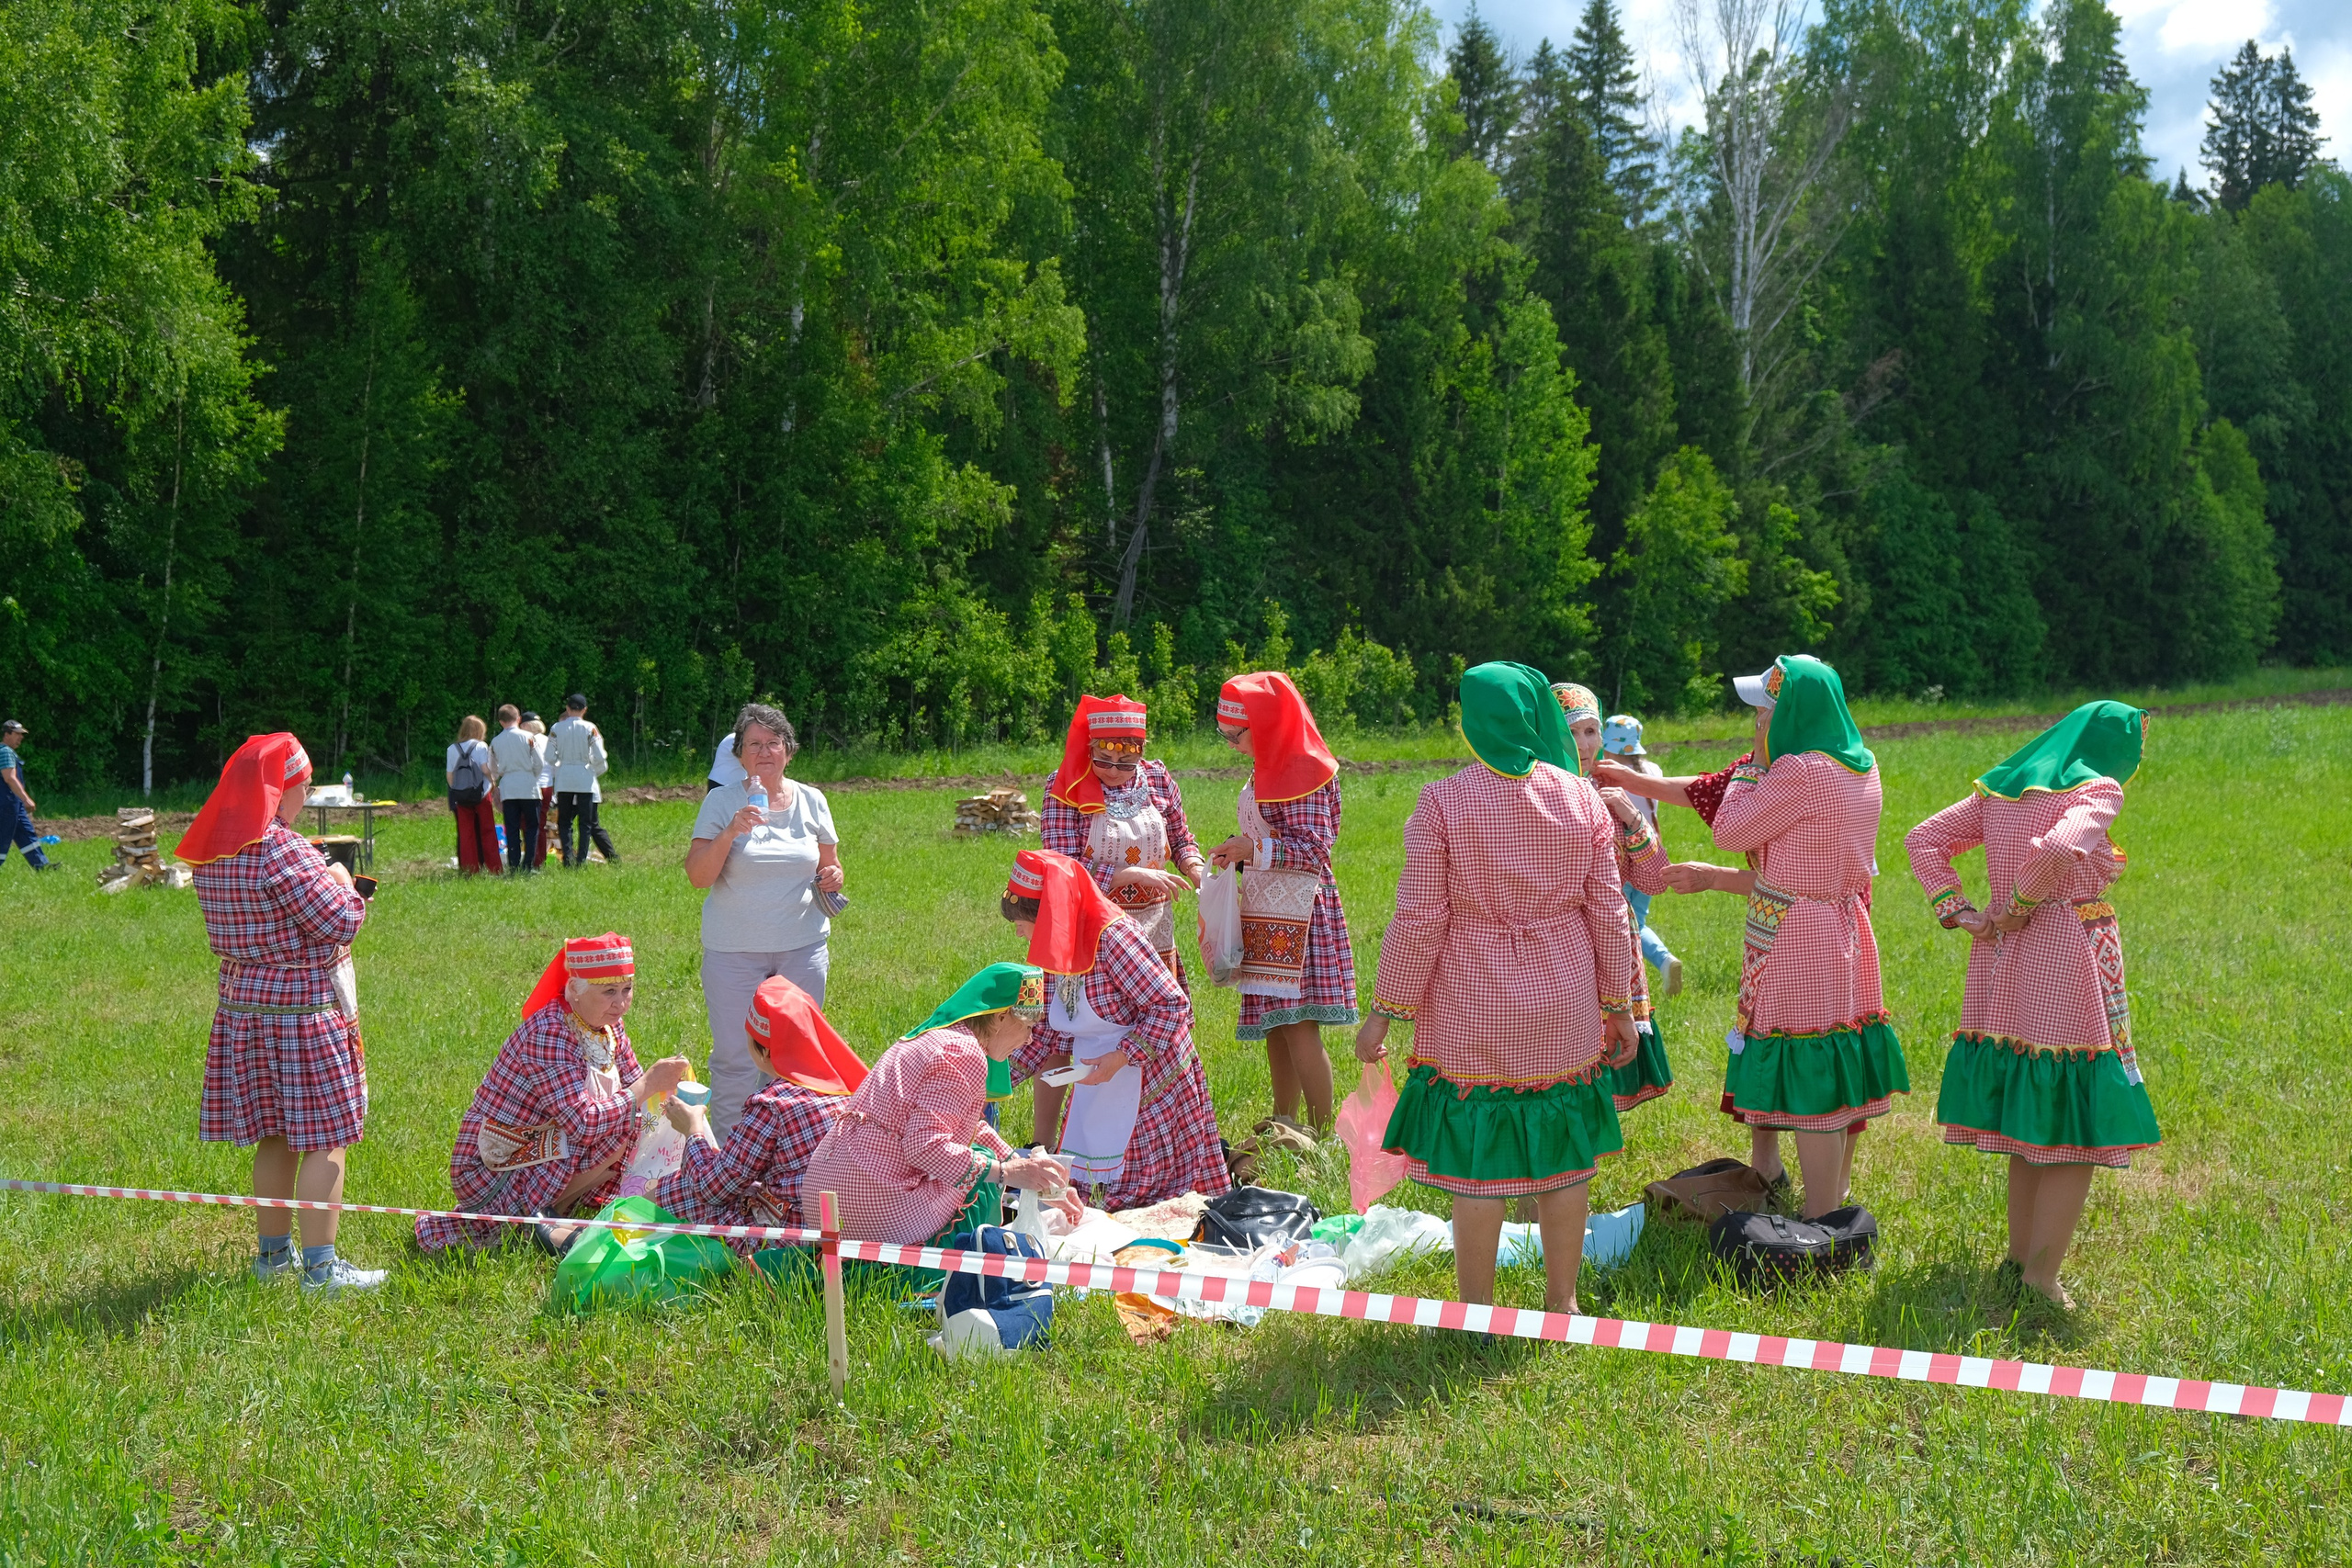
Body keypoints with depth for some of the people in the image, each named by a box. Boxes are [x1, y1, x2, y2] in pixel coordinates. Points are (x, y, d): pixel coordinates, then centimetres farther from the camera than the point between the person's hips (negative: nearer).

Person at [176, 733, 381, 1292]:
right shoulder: (283, 851, -21)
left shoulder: (210, 853, 6)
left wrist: (323, 879, 12)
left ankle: (274, 1251, 27)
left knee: (274, 1135, 18)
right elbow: (342, 921, -19)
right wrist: (341, 883, 0)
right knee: (323, 1139, -2)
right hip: (302, 1008, -8)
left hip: (242, 1004, 9)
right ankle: (320, 1266, -2)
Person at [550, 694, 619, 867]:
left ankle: (568, 858, -5)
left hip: (563, 780, 1)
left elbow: (550, 757, -1)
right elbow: (599, 758, -6)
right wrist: (598, 771, 14)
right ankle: (581, 860, -2)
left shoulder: (556, 728, 0)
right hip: (585, 780, -1)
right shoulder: (590, 729, -4)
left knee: (564, 821, 7)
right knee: (587, 823, 5)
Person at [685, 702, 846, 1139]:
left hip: (803, 946, 3)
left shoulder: (811, 801, 7)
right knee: (734, 1058, -1)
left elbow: (829, 865, 19)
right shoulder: (722, 802, -2)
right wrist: (730, 832, -22)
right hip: (734, 950, -2)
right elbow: (698, 877, -9)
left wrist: (833, 878, -4)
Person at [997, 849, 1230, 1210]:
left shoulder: (1114, 937, -22)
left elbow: (1173, 1006, -22)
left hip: (1152, 1087, -8)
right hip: (1095, 1095, 8)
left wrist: (1122, 1057, -26)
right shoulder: (1055, 952, 4)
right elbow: (1051, 1033, 11)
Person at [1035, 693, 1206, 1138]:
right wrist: (1131, 875, -25)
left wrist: (1194, 864, -6)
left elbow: (1180, 837, 16)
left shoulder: (1157, 780, 1)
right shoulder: (1067, 788, -12)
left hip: (1152, 930, 4)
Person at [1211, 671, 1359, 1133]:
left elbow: (1312, 848, -18)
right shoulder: (1268, 770, 15)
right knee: (1274, 1029, 13)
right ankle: (1283, 1129, 21)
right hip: (1267, 912, 10)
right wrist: (1240, 854, 10)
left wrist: (1253, 848, -24)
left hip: (1296, 913, -10)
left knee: (1299, 1029, -11)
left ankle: (1323, 1140, -7)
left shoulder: (1304, 771, -13)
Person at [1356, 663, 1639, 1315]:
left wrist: (1384, 1011, -2)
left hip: (1472, 1010, -3)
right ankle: (1561, 1303, 24)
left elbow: (1419, 919, -10)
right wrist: (1618, 1006, 13)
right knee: (1562, 1157, 13)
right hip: (1563, 1012, 3)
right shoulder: (1581, 799, 0)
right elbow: (1607, 913, 3)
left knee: (1476, 1164, 5)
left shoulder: (1441, 803, -11)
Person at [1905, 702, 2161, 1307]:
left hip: (2004, 965, 7)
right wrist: (2021, 904, -12)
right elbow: (2061, 848, -27)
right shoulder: (2098, 790, -8)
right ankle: (2041, 1276, -2)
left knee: (2029, 1115, 17)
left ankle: (2018, 1257, 23)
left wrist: (1958, 911, 4)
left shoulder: (1999, 792, 12)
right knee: (2077, 1123, 0)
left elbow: (1924, 839, 10)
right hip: (2070, 964, -7)